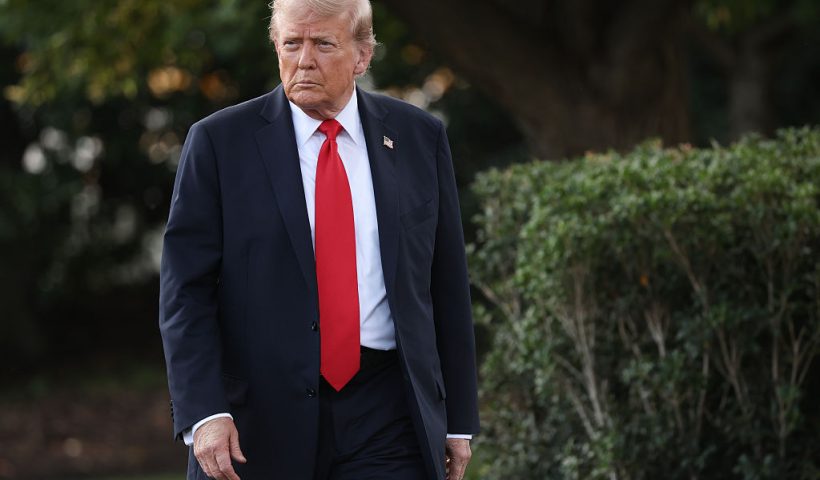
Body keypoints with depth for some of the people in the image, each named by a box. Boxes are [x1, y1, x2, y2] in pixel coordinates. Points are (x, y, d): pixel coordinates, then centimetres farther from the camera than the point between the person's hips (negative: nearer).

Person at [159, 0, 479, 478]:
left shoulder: (420, 138, 7)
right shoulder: (220, 143, 0)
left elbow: (447, 287, 10)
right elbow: (186, 291, -4)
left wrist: (459, 418, 9)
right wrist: (204, 412, -15)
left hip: (386, 424, 1)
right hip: (260, 430, -1)